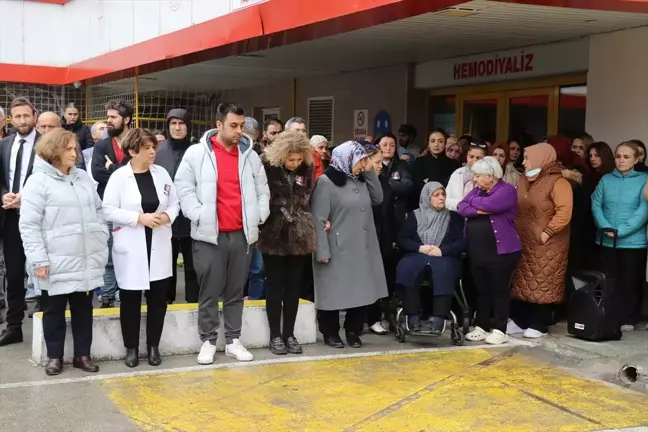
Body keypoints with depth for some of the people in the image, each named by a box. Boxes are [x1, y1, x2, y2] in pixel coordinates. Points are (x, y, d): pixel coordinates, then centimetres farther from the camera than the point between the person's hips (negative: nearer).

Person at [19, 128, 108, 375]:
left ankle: (83, 354, 22)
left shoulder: (83, 177, 11)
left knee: (83, 309, 12)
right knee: (54, 311, 8)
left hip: (86, 261, 5)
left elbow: (98, 211, 17)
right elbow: (29, 225, -10)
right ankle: (54, 356, 20)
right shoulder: (39, 181, -7)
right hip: (56, 263, -5)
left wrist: (102, 243, 8)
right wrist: (38, 259, -15)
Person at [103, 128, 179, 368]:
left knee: (158, 298, 7)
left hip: (158, 247, 3)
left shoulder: (162, 173, 4)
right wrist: (139, 218, -18)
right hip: (131, 248, -3)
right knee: (130, 299, 5)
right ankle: (131, 348, 18)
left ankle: (153, 346, 21)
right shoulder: (118, 176, -7)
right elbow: (108, 210, -11)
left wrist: (168, 216, -12)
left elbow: (174, 203, 10)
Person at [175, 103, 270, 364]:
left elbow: (262, 190, 16)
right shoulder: (197, 153, -1)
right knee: (209, 291, 2)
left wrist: (259, 217, 3)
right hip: (209, 234, -3)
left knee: (236, 291, 10)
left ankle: (233, 340, 18)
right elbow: (184, 187, -2)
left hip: (241, 234, 3)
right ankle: (208, 341, 13)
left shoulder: (250, 155, 11)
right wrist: (199, 215, -11)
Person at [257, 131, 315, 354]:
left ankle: (289, 333, 17)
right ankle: (275, 335, 12)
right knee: (275, 284, 4)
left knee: (293, 285, 8)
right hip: (273, 235, -3)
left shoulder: (306, 168, 1)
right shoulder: (267, 166, -12)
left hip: (299, 235, 3)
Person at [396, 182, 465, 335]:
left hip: (445, 257, -1)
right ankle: (413, 318, -34)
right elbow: (401, 240, 10)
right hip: (418, 255, 1)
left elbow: (462, 242, 5)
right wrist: (419, 247, -9)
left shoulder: (454, 217, 15)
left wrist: (442, 250, -13)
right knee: (406, 268, -33)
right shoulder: (415, 215, 18)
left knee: (443, 271, -37)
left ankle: (438, 320, -43)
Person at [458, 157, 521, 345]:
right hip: (477, 252, 7)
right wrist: (479, 210, -15)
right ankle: (481, 327, 20)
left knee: (499, 291, 1)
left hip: (501, 252, -7)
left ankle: (499, 330, 6)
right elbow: (462, 208, 2)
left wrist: (473, 201, -3)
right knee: (482, 291, 12)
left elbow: (488, 204, -23)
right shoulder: (478, 190, 14)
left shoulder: (507, 190, -8)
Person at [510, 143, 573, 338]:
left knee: (543, 284, -1)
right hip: (524, 242, 8)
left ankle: (539, 325, 6)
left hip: (547, 245, -8)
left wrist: (547, 233, -22)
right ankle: (520, 321, 21)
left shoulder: (558, 183, -13)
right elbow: (517, 207, 19)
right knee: (522, 283, 12)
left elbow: (564, 213, -21)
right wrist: (514, 230, 8)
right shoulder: (525, 180, 12)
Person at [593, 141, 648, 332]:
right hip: (607, 242, 3)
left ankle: (628, 320, 15)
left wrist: (621, 231, -19)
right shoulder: (606, 180, 8)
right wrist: (606, 228, -15)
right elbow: (596, 205, 2)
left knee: (629, 282, 4)